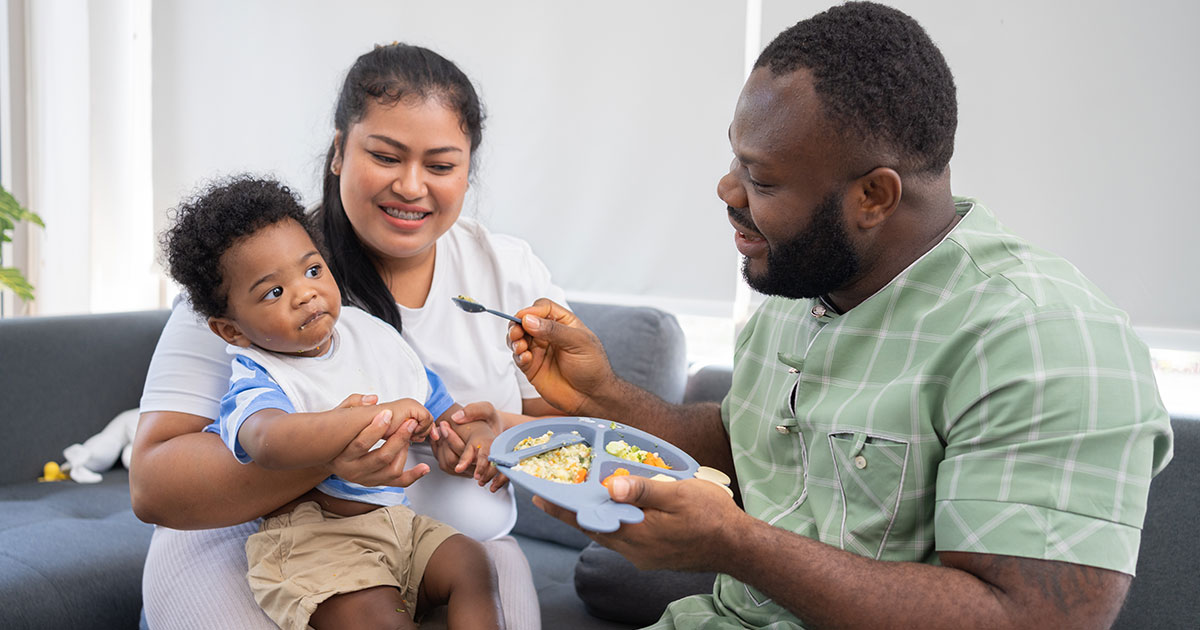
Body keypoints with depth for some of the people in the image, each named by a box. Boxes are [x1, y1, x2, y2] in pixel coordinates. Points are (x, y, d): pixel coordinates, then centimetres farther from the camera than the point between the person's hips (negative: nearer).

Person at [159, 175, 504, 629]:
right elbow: (269, 441, -36)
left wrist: (477, 433, -2)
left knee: (470, 563, -15)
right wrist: (378, 417, -35)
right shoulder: (257, 379, -11)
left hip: (399, 519, 6)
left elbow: (436, 405, 21)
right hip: (310, 540, -6)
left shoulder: (374, 336, 10)